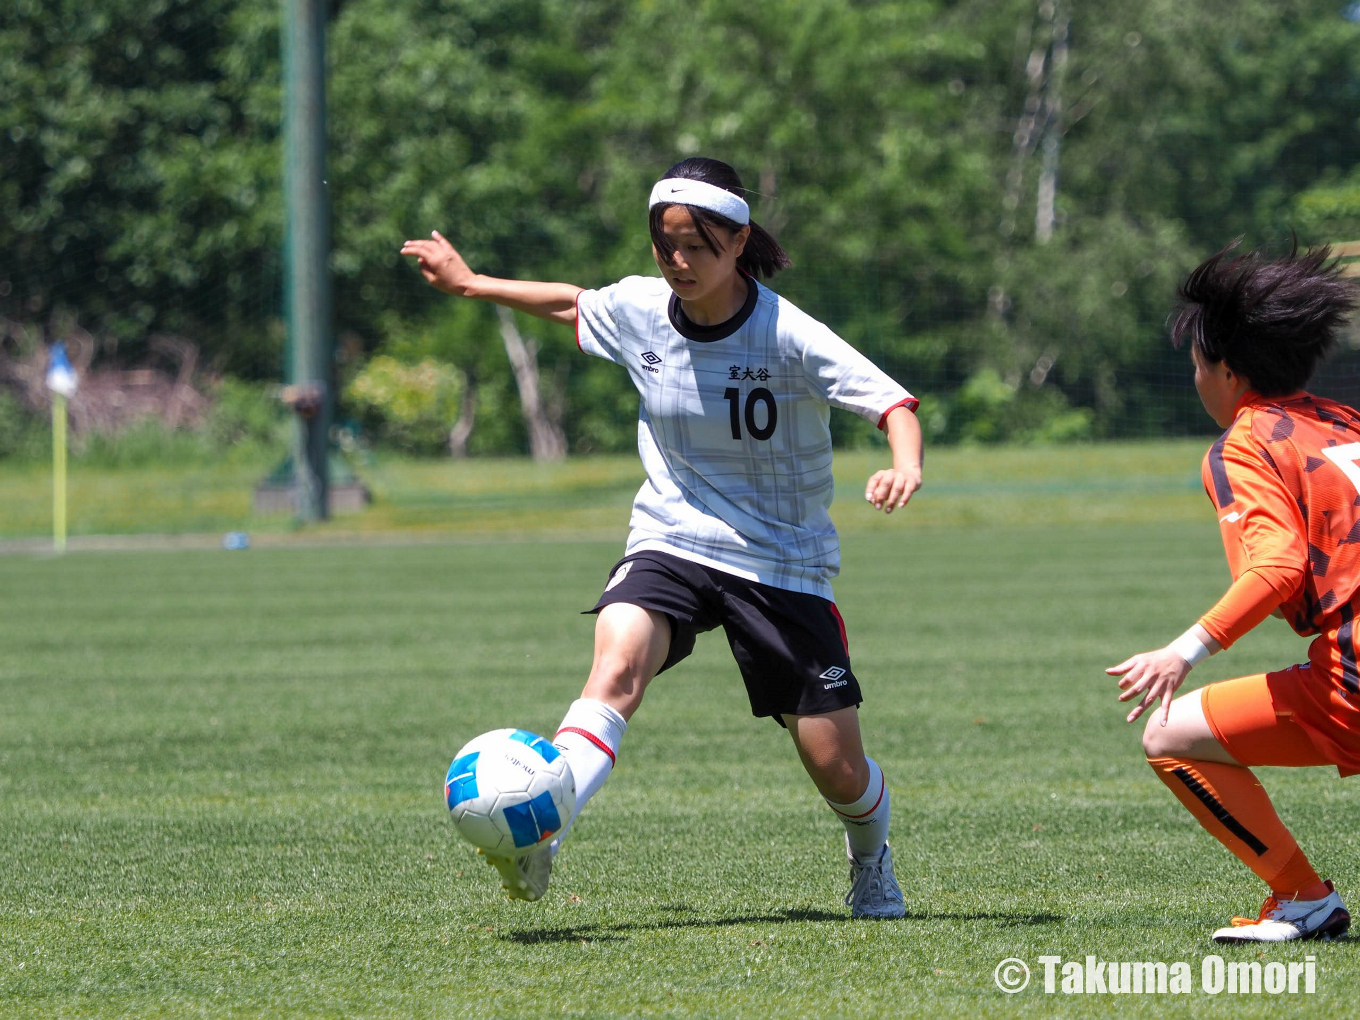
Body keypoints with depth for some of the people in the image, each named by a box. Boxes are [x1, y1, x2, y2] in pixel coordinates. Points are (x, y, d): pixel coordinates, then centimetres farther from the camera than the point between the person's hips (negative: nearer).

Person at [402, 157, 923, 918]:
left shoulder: (787, 336, -17)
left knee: (837, 769, 0)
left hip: (782, 563, -2)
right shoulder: (637, 311, -4)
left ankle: (872, 859, 36)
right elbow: (573, 304, 19)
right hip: (671, 542, 2)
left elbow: (893, 402, -20)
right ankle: (537, 839, -48)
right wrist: (472, 284, 24)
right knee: (617, 664, -32)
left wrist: (906, 468, -40)